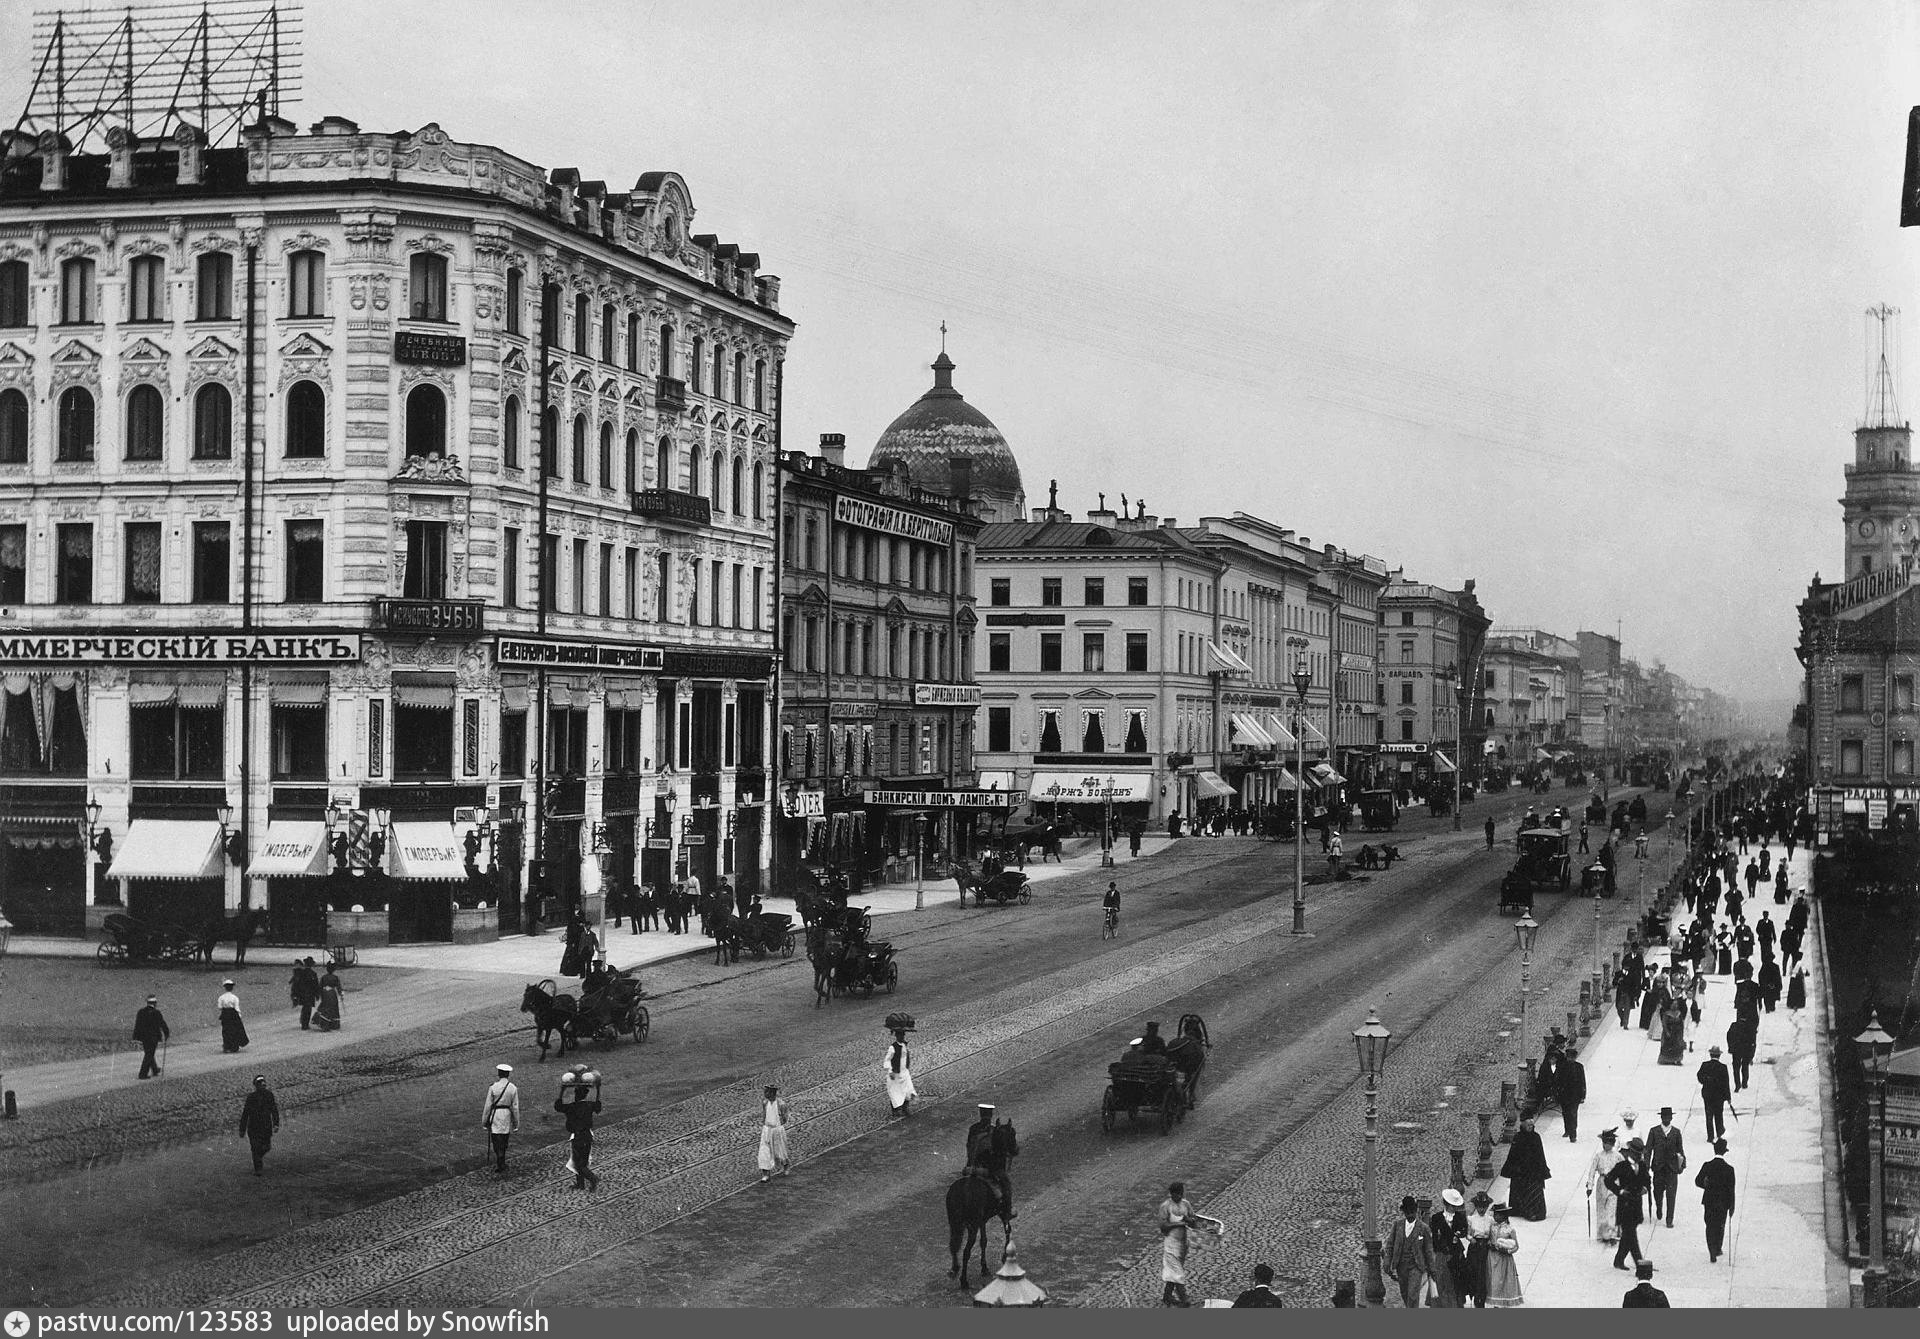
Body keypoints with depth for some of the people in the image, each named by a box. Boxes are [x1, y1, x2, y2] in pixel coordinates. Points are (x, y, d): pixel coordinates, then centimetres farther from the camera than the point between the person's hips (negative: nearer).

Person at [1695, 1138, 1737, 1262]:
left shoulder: (1707, 1165, -11)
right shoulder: (1729, 1168, -13)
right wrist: (1732, 1207, -1)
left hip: (1709, 1201, 0)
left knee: (1710, 1227, 8)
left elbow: (1698, 1181, -7)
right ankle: (1717, 1250, 33)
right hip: (1723, 1202, 0)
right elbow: (1731, 1190, -9)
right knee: (1720, 1226, 19)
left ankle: (1712, 1255, 0)